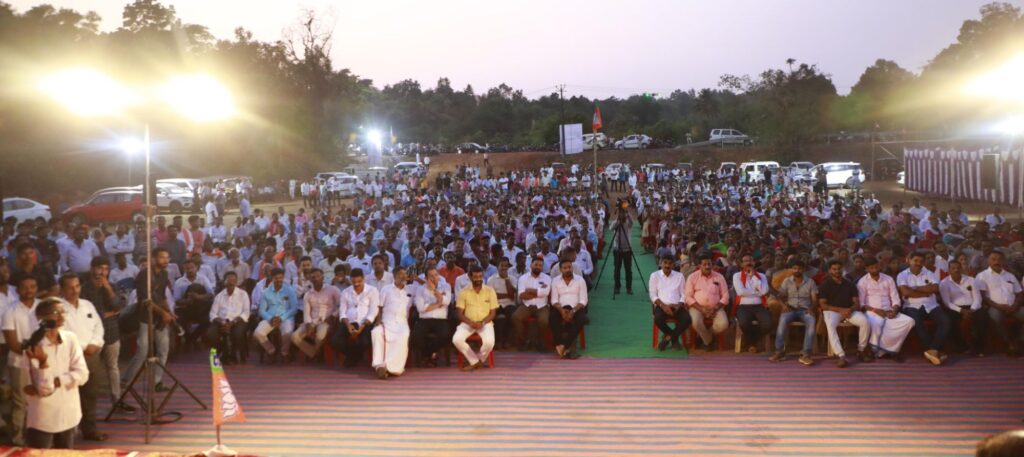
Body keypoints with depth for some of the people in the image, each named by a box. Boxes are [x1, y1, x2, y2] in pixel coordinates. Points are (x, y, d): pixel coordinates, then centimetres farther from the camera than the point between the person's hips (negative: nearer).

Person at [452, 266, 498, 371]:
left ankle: (476, 361, -1)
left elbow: (493, 313, 2)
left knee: (489, 342, -32)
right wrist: (470, 323, -18)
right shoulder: (464, 292, 3)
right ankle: (475, 361, -9)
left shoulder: (490, 291, 2)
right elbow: (460, 314, 1)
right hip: (468, 323, 1)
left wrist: (482, 322, -16)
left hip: (485, 323, -1)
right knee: (456, 339, -29)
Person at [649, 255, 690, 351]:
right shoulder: (655, 275, 9)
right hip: (662, 305, -1)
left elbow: (684, 294, 9)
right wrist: (663, 305, -15)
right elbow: (653, 295, 1)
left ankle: (669, 337, -5)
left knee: (687, 319, -30)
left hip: (677, 306, 2)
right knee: (658, 319, -35)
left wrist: (679, 305, -12)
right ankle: (674, 338, -4)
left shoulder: (679, 276, 14)